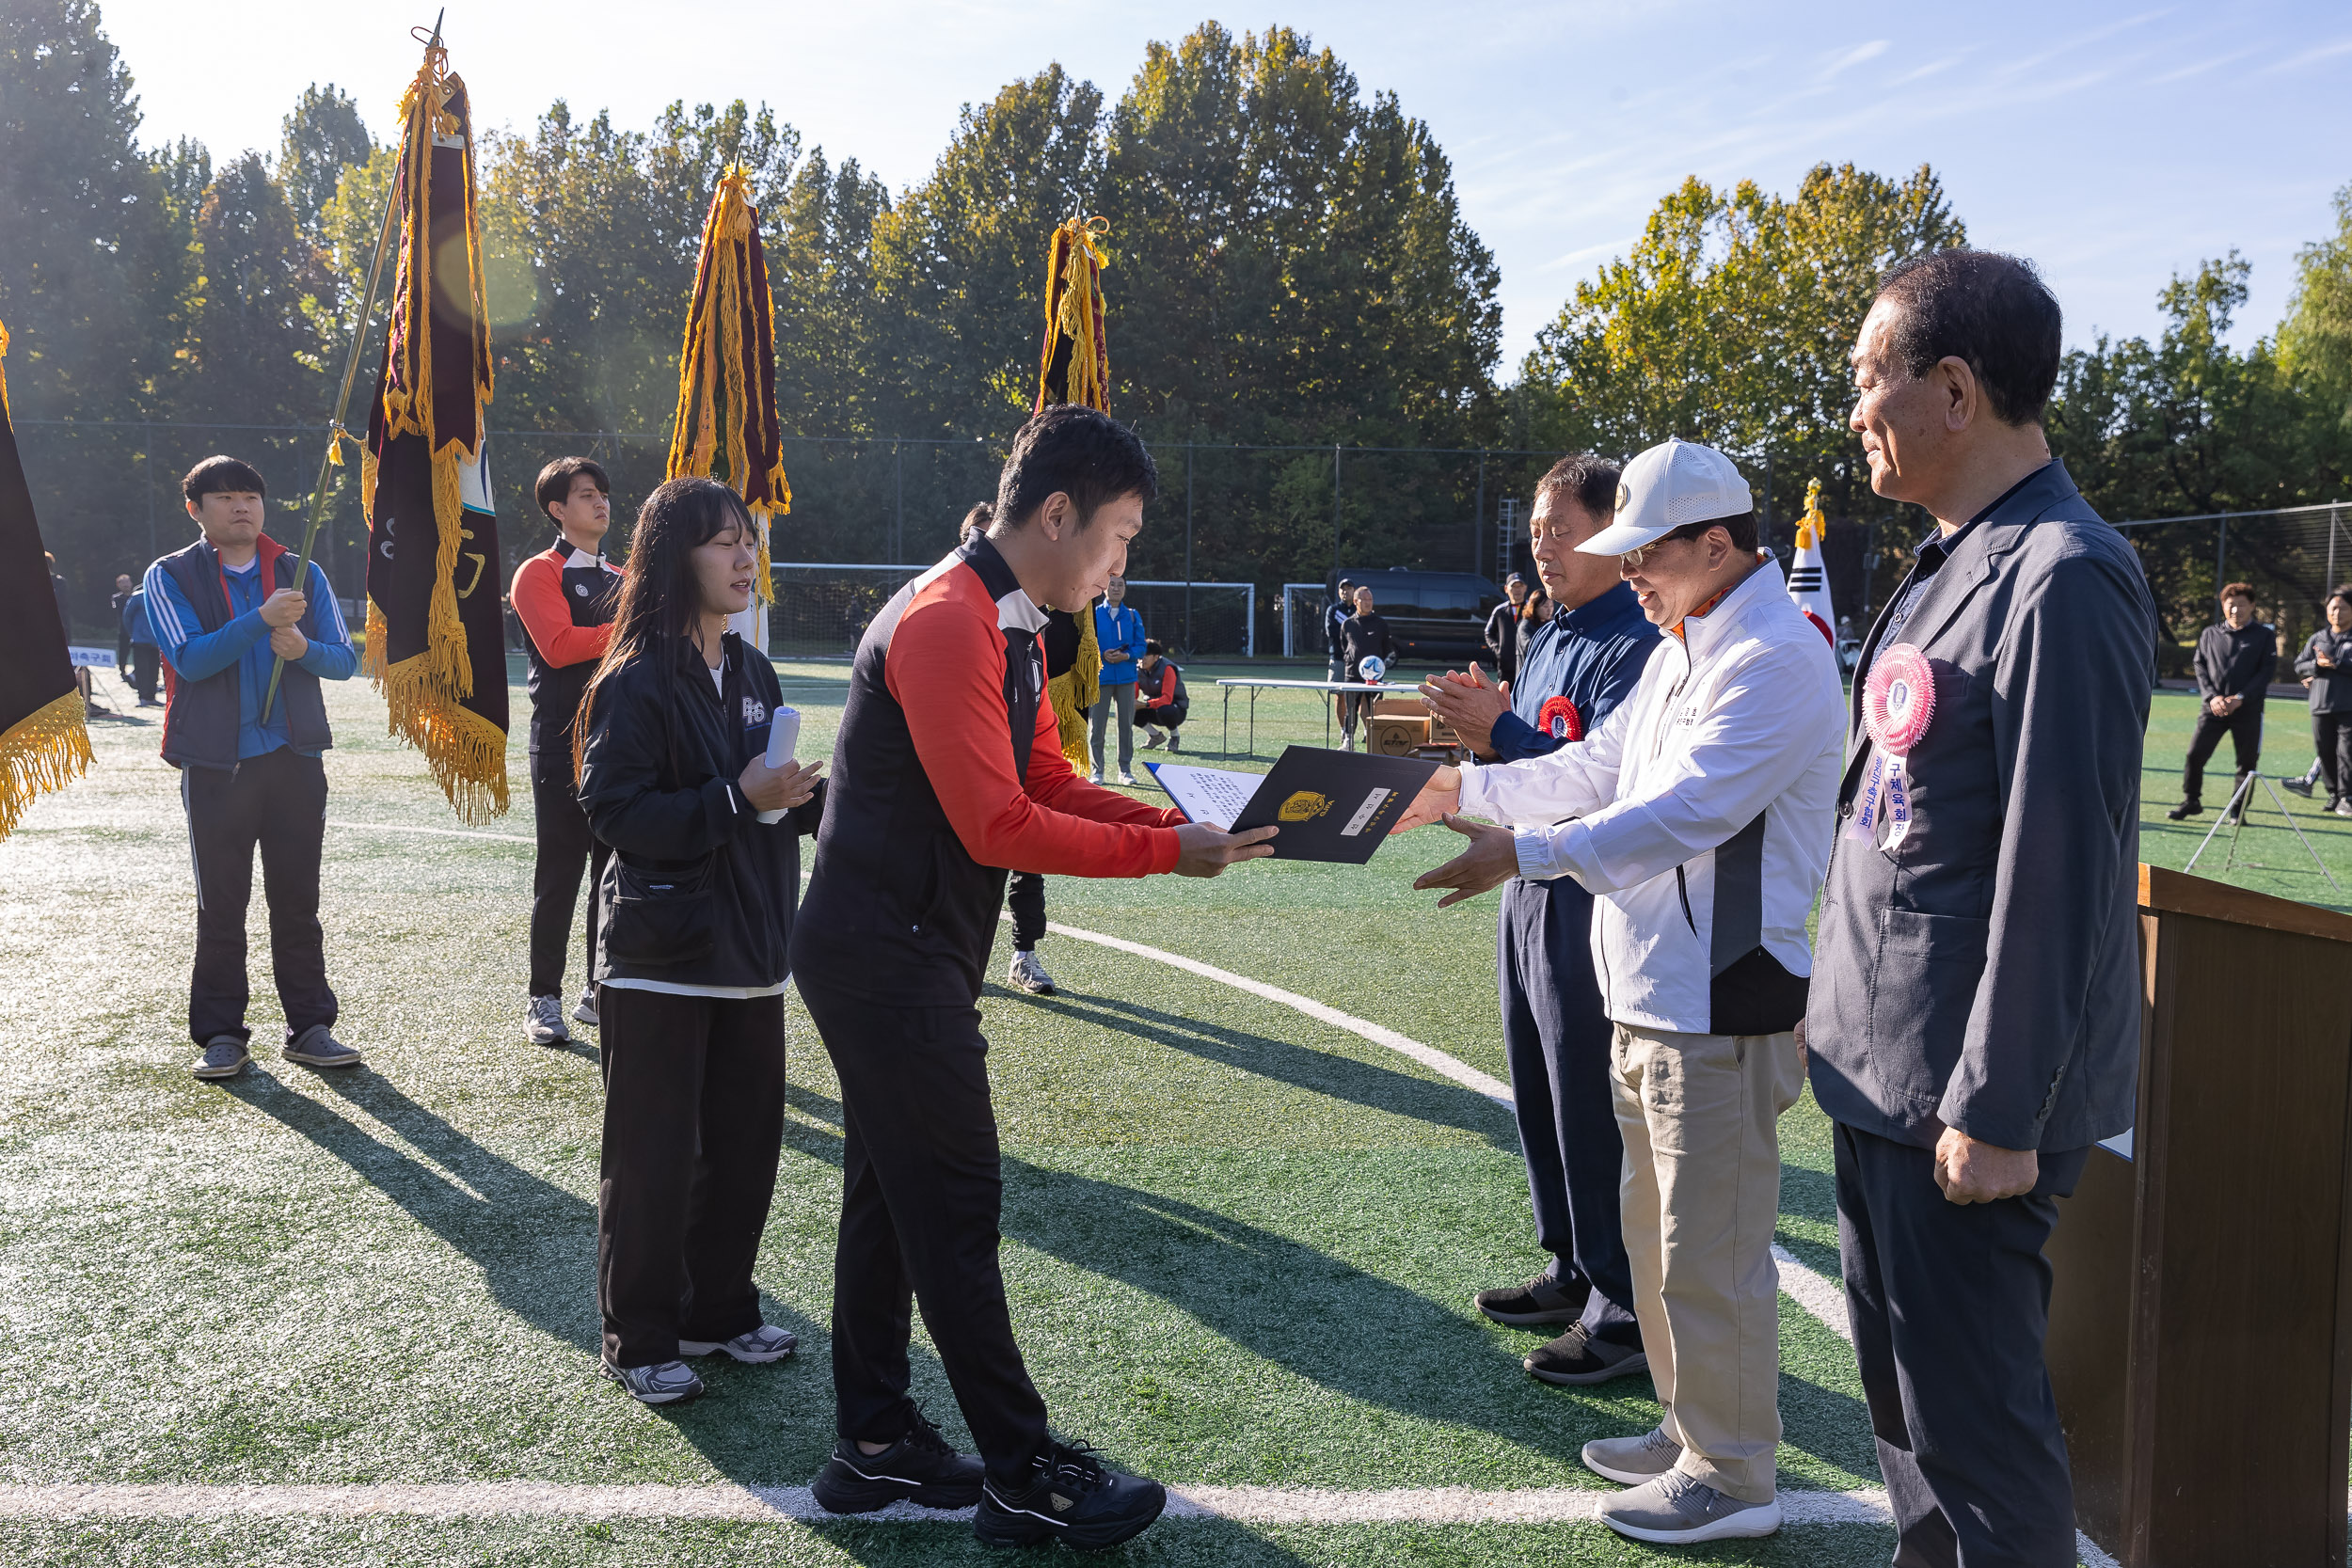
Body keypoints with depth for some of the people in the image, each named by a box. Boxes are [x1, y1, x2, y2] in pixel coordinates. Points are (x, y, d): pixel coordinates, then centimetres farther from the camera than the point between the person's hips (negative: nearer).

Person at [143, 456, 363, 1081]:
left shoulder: (302, 574, 10)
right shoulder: (170, 576, 3)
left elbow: (345, 658, 6)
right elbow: (189, 658, -13)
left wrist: (302, 648, -15)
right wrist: (261, 619, -23)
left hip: (296, 760, 2)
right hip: (216, 765, -2)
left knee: (298, 899, 5)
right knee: (220, 904, 4)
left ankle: (309, 1027, 12)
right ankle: (221, 1034, 13)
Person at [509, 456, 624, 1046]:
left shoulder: (624, 580, 20)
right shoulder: (539, 574, -1)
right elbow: (558, 645, -17)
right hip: (564, 747, -6)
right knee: (558, 876, -2)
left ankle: (600, 992, 18)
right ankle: (544, 1000, 7)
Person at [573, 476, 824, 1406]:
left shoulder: (751, 673, 11)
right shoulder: (635, 682, -12)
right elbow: (615, 812, -18)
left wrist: (810, 797, -1)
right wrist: (737, 799, -24)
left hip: (749, 950, 7)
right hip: (659, 960, -7)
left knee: (746, 1143, 14)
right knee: (652, 1156, 3)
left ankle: (720, 1311, 30)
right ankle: (639, 1341, 18)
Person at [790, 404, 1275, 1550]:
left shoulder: (1006, 628, 13)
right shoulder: (947, 623, -20)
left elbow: (1052, 785, 13)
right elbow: (999, 825, -24)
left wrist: (1188, 824, 0)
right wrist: (1167, 853, -18)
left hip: (893, 955, 10)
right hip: (889, 956, -10)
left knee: (891, 1194, 16)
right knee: (957, 1207, -2)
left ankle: (875, 1445, 28)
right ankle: (1026, 1478, 10)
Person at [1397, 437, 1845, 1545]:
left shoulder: (1772, 659, -18)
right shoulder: (1682, 649, 16)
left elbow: (1682, 812, -27)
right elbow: (1599, 768, 18)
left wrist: (1524, 854, -30)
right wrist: (1470, 787, 9)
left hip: (1719, 1001, -10)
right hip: (1650, 993, 11)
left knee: (1708, 1252, 0)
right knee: (1656, 1228, 20)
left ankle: (1731, 1478, 16)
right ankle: (1689, 1432, 36)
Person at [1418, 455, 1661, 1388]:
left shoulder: (1634, 646, -15)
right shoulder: (1544, 641, 16)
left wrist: (1504, 734, -23)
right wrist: (1488, 739, 0)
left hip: (1594, 899, -10)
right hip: (1530, 888, 10)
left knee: (1591, 1105, -4)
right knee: (1539, 1093, 17)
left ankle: (1625, 1312, 7)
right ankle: (1573, 1271, 31)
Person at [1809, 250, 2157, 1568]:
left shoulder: (2065, 579, -18)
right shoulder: (1952, 563, 12)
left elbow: (2058, 864, -21)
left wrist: (1997, 1110, -19)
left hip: (1965, 1097, -9)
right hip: (1883, 1069, 9)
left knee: (1973, 1416, 2)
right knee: (1904, 1390, 20)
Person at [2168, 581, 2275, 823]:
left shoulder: (2264, 636, 5)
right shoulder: (2209, 634, 12)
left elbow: (2267, 671, -1)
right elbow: (2200, 667, 8)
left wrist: (2239, 698, -12)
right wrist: (2212, 696, -8)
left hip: (2248, 709, -1)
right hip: (2212, 708, 1)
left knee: (2247, 760, 1)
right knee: (2195, 753, -7)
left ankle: (2237, 808, 12)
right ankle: (2191, 801, 9)